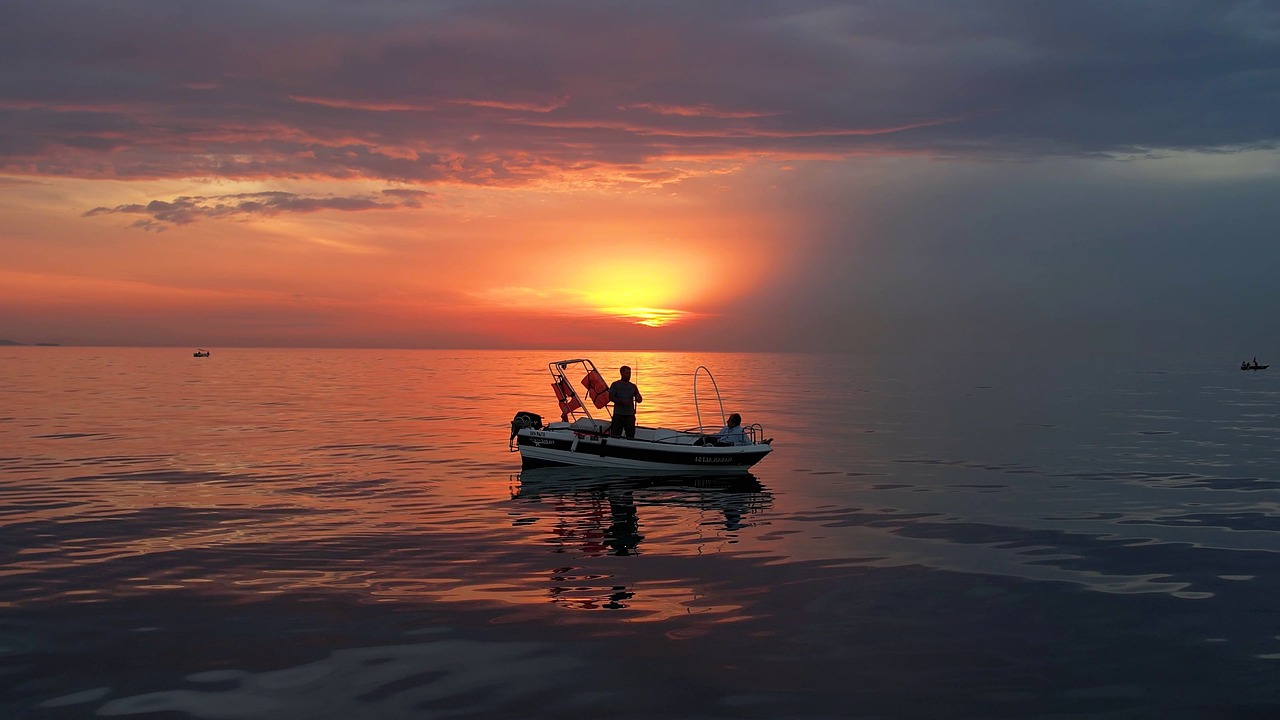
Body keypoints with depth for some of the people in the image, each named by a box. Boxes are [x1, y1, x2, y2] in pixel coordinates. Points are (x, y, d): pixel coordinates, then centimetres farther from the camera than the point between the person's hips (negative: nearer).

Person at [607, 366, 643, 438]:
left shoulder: (633, 386, 13)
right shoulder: (615, 385, 3)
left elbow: (640, 400, 13)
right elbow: (611, 397, -5)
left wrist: (638, 398, -12)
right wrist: (622, 401, -19)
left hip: (630, 415, 4)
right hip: (618, 414, -4)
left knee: (631, 436, 3)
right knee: (615, 435, -7)